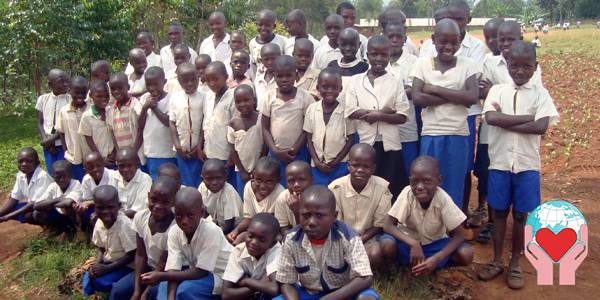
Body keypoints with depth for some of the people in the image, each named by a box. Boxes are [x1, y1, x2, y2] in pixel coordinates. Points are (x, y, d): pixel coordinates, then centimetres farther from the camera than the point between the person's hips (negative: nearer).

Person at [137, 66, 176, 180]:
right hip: (149, 153, 4)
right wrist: (145, 107, -10)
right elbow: (140, 126, 5)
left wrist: (154, 107, -11)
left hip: (168, 154, -4)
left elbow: (171, 123, -15)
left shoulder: (170, 99, -8)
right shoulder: (144, 98, 5)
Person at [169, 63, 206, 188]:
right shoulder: (175, 97, 0)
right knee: (186, 182, 9)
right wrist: (177, 146, -3)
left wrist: (200, 146, -6)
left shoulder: (203, 97, -6)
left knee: (197, 182, 5)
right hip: (182, 149, 2)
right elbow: (172, 123, 3)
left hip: (198, 149, -2)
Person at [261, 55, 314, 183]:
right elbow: (265, 128, 1)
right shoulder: (270, 97, -2)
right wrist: (275, 151, -9)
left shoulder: (305, 97, -7)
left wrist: (294, 150, -10)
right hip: (275, 153, 2)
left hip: (299, 153, -1)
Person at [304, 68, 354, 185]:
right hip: (317, 164, 2)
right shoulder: (311, 109, -2)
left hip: (340, 165, -2)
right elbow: (309, 138, 3)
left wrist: (336, 161, -8)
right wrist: (317, 161, -6)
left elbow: (351, 139, -3)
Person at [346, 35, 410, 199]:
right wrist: (383, 111, -12)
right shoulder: (355, 80, 2)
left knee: (391, 190, 5)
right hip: (365, 143, 1)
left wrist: (377, 115, -17)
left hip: (390, 145, 0)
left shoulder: (396, 82, 1)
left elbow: (402, 117, -3)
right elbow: (350, 111, -7)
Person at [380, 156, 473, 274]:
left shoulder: (443, 199, -24)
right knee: (387, 246, -32)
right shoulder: (407, 193, -25)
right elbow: (388, 226, -24)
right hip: (409, 240, 0)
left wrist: (436, 259, -33)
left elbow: (459, 235, -20)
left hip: (435, 243, 1)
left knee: (466, 254, -24)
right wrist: (413, 244, -38)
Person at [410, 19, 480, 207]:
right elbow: (417, 98, -11)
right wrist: (456, 97, -14)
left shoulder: (467, 65, 2)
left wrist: (435, 89, -13)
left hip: (458, 136, 0)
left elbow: (472, 97, -12)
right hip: (430, 135, 0)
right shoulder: (422, 64, 2)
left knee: (454, 189, 8)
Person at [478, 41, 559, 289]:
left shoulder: (540, 93, -2)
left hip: (527, 165, -1)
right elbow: (491, 118, -17)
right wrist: (526, 118, -17)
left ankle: (515, 264, 24)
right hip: (499, 163, 1)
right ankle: (497, 261, 25)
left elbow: (541, 127, -16)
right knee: (499, 212, 11)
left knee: (521, 215, 9)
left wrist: (505, 122, -15)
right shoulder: (497, 90, 1)